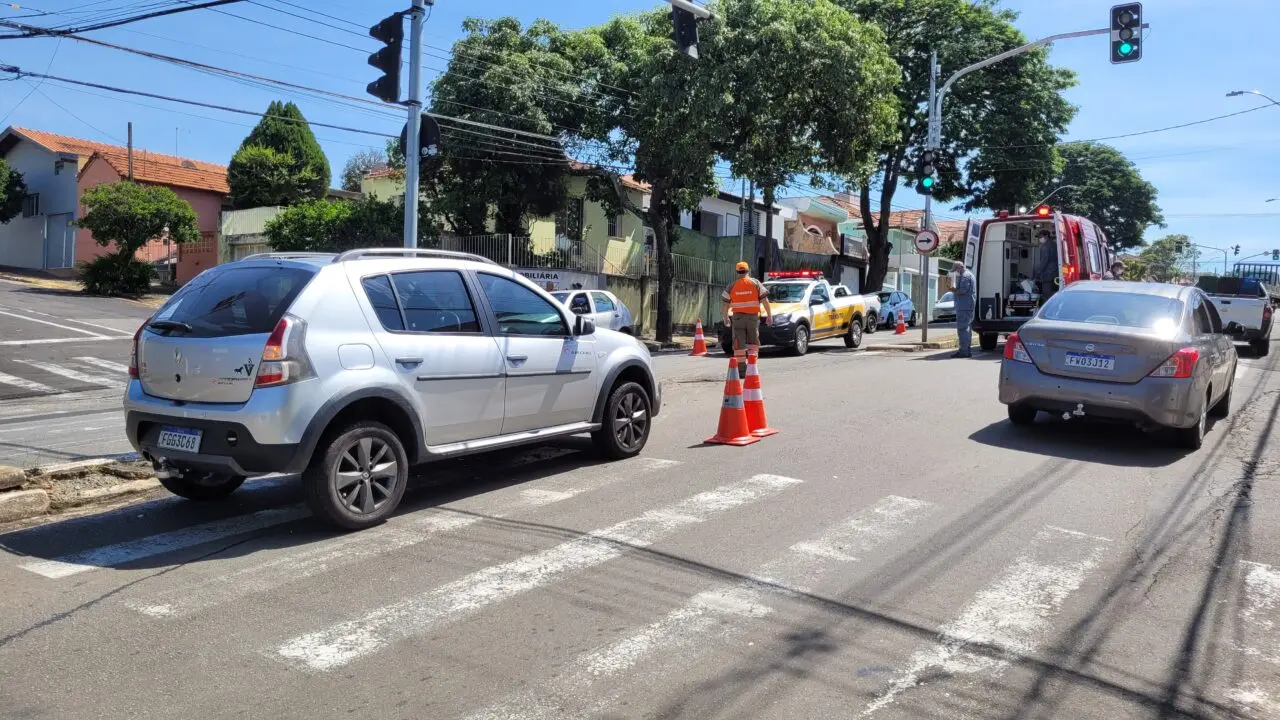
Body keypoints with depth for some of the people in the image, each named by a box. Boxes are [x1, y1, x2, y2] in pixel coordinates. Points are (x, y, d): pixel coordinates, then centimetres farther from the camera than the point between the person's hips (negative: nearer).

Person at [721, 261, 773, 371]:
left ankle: (741, 366, 0)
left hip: (738, 317, 0)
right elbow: (765, 300, -3)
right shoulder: (756, 283, 1)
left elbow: (726, 303, 6)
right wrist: (769, 315, 1)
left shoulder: (732, 286, 4)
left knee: (739, 344, 3)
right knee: (753, 342, 13)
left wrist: (726, 318, 18)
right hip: (753, 317, 0)